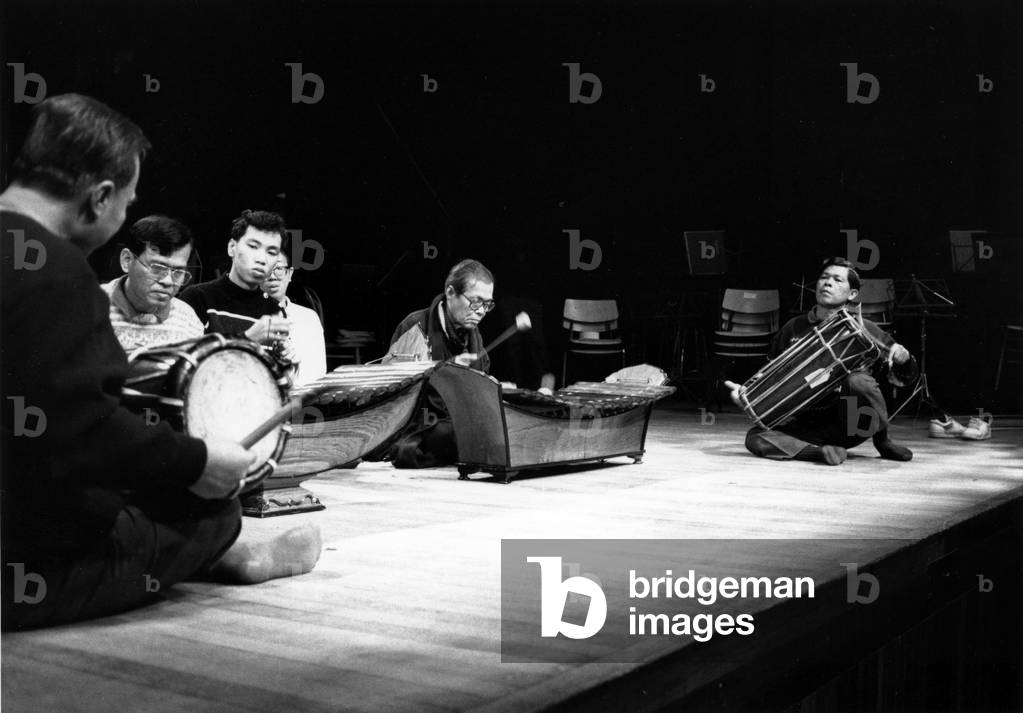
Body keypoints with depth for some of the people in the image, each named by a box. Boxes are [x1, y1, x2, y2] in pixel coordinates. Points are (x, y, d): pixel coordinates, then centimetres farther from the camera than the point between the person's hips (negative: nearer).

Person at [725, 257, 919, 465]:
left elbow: (906, 377, 8)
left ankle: (882, 440, -6)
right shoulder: (793, 329, 9)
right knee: (755, 438, -22)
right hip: (806, 423, 2)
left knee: (858, 380, -32)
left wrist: (903, 358, -15)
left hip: (851, 424, -1)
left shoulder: (863, 330, 3)